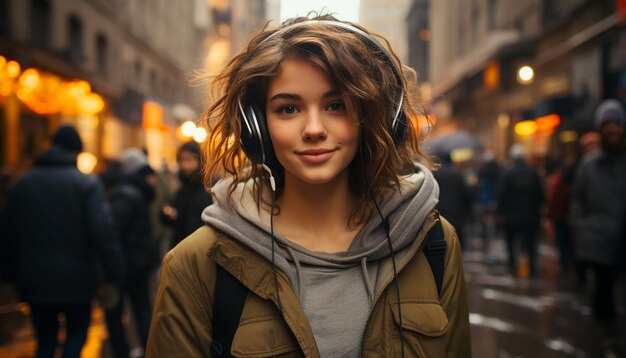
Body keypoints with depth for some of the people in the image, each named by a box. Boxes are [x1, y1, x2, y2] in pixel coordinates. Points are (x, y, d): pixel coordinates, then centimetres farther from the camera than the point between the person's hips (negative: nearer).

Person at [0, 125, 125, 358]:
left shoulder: (21, 184, 5)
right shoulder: (87, 184, -10)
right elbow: (104, 234, -18)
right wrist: (115, 277, -16)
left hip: (35, 280, 4)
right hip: (76, 279, -3)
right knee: (77, 334, 16)